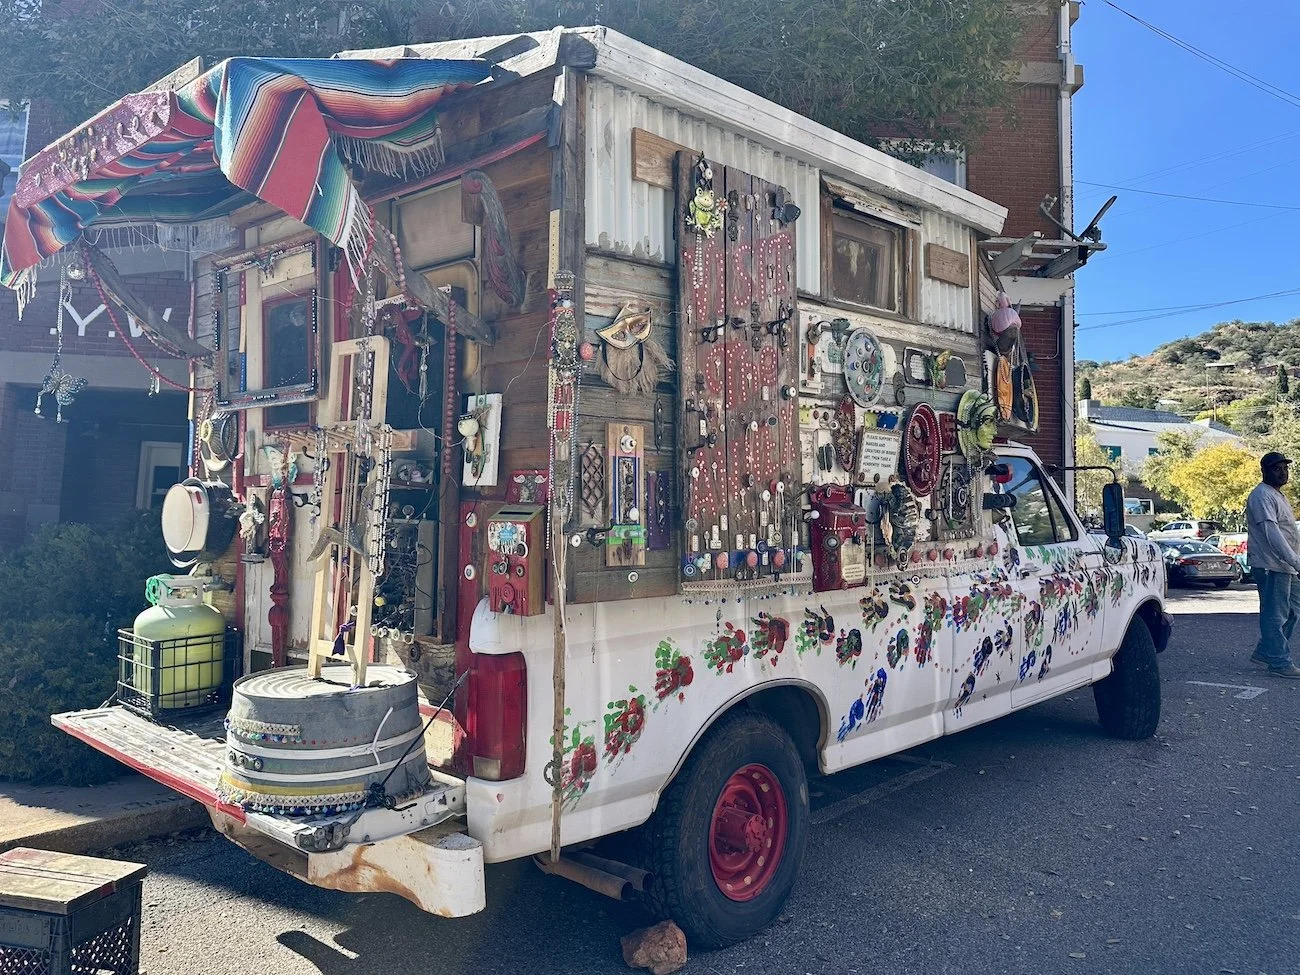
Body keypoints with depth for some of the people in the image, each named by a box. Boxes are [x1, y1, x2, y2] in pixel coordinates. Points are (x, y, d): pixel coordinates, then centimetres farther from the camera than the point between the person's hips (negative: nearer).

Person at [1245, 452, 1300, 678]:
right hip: (1271, 566, -10)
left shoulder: (1277, 495, 19)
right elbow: (1271, 533, -24)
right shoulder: (1261, 496, -14)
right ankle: (1280, 663, 1)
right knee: (1275, 614, -5)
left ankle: (1264, 652, 22)